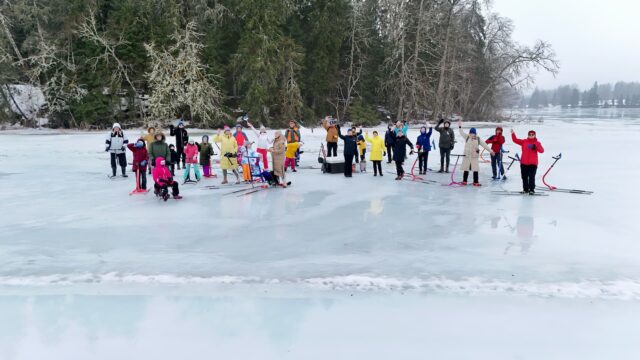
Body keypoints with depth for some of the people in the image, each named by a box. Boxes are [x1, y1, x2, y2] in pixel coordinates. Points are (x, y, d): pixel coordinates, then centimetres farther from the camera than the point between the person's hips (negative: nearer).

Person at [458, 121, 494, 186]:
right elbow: (462, 133, 3)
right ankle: (464, 181, 16)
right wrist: (460, 126, -5)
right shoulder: (467, 137, 3)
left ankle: (476, 182, 4)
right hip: (467, 156, 0)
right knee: (466, 169, 5)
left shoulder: (478, 139, 1)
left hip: (475, 157, 0)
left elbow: (485, 145, 2)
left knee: (475, 170, -2)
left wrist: (490, 151, 2)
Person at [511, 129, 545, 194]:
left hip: (533, 163, -3)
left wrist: (536, 147, -25)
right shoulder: (524, 141, 5)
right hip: (524, 163, 3)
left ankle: (531, 189, 1)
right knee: (524, 177, 10)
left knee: (531, 177, -5)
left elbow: (542, 151, -10)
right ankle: (525, 189, 22)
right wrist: (513, 134, -11)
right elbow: (516, 140, 3)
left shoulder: (537, 143, -1)